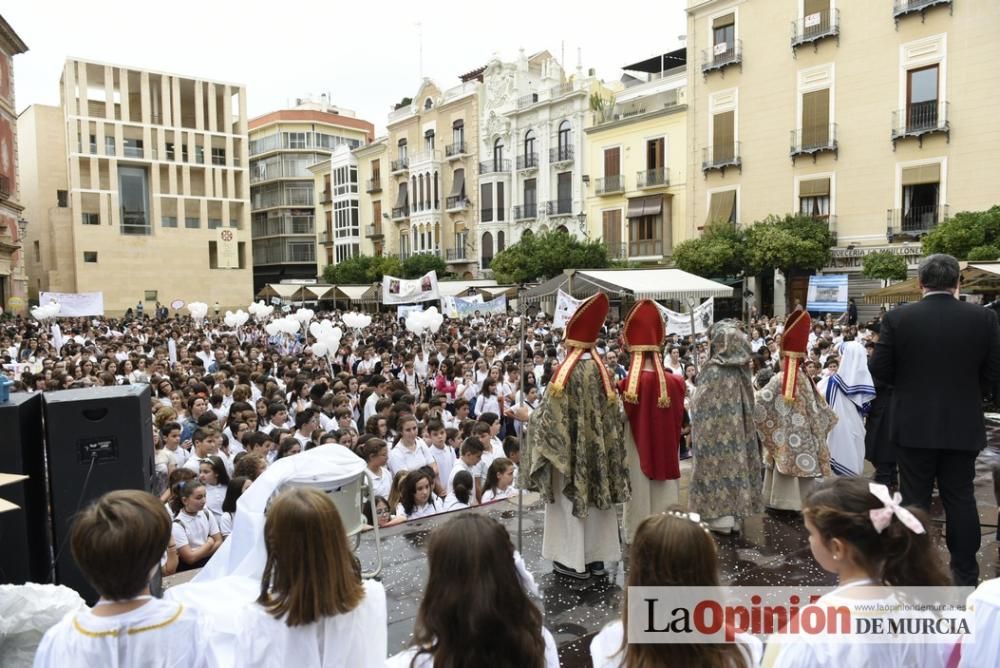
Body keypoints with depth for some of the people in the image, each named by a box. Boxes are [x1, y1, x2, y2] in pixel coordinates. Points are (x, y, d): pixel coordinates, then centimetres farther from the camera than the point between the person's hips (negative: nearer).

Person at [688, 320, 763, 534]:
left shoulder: (713, 371, -17)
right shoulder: (741, 370, 3)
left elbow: (702, 407, -13)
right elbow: (746, 405, 10)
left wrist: (697, 433, -1)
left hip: (716, 431, -7)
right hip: (736, 429, 7)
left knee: (718, 466, 1)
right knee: (735, 462, 11)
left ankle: (721, 515, 6)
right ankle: (737, 514, 19)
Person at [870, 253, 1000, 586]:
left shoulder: (897, 318, -10)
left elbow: (880, 371, -8)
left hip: (914, 425, -1)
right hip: (963, 426, 2)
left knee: (914, 499, 8)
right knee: (960, 498, 13)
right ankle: (965, 575, 21)